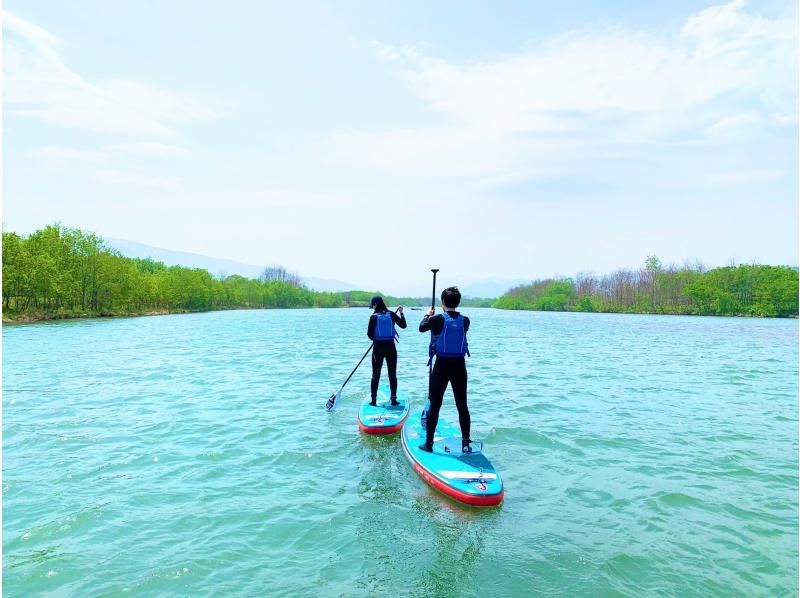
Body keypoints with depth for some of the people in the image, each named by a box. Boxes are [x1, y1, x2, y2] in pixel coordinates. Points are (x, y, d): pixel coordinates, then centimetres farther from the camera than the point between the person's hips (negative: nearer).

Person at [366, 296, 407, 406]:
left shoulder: (374, 317, -8)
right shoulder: (391, 314, -3)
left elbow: (369, 334, -6)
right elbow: (403, 325, 2)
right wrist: (401, 313, 11)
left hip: (378, 348, -2)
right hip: (391, 347, 2)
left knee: (376, 375, 8)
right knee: (392, 375, 11)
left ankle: (373, 400, 9)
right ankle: (393, 399, 12)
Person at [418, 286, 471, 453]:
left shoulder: (439, 319, -12)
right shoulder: (465, 321, -2)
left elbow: (422, 327, 5)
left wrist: (428, 315, 24)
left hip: (441, 366, -3)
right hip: (459, 366, 3)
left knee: (434, 405, 6)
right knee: (462, 406, 11)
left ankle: (428, 443, 12)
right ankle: (466, 443, 14)